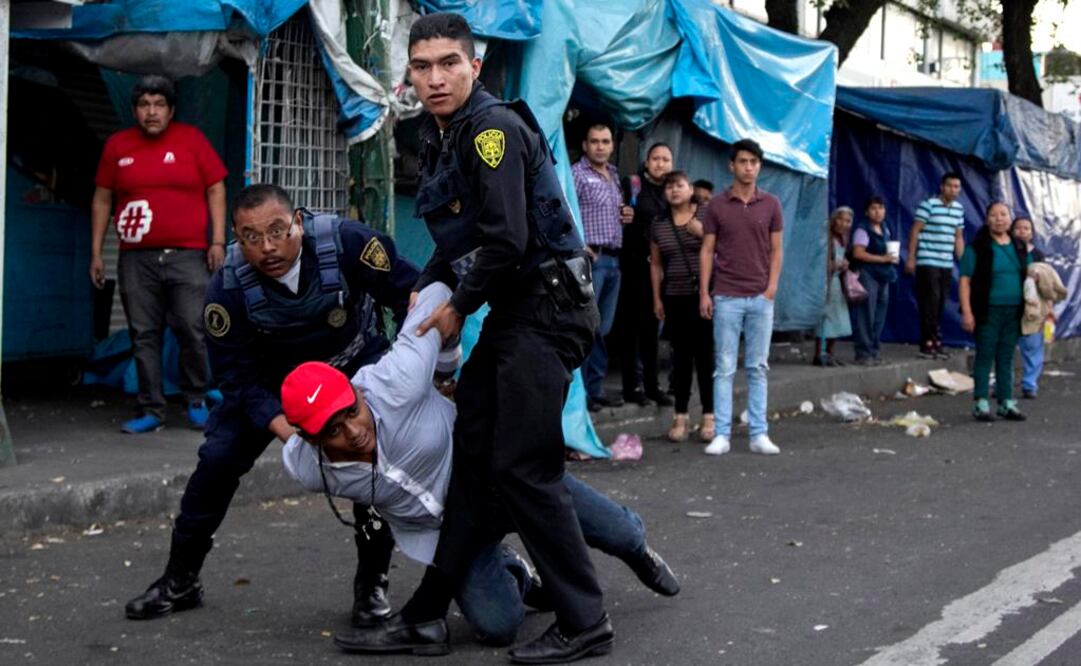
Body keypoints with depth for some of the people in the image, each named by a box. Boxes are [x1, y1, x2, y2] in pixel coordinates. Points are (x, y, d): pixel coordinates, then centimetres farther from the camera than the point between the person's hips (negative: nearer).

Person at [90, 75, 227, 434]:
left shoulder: (191, 139, 5)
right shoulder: (117, 145, 11)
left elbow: (215, 190, 6)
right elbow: (102, 199, 16)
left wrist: (218, 241, -3)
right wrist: (96, 252, 12)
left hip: (188, 255, -2)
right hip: (137, 259, 2)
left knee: (193, 331, -6)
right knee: (144, 336, 3)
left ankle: (197, 402, 12)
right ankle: (151, 410, 10)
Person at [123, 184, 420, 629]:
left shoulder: (346, 242, -33)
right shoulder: (228, 288, -28)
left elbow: (409, 292, -20)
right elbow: (240, 377, -22)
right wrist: (287, 432, -36)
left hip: (355, 362, -1)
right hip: (274, 375, 1)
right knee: (218, 458, -8)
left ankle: (371, 584, 0)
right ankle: (180, 581, 12)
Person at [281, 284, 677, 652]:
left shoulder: (395, 384, -38)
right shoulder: (304, 467, -26)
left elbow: (436, 294, -25)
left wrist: (447, 359, -7)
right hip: (439, 528, 2)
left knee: (618, 533, 4)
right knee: (496, 627, -12)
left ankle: (637, 551, 45)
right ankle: (511, 573, 26)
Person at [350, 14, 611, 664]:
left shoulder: (494, 128, -15)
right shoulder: (442, 137, 14)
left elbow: (507, 242, -22)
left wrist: (460, 308, -10)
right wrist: (426, 291, 14)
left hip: (548, 309, -9)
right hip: (514, 312, 9)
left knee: (521, 467, -9)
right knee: (475, 457, 9)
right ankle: (427, 613, 15)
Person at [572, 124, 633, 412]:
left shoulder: (614, 175, 19)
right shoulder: (576, 174, -6)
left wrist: (625, 216, 8)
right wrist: (580, 247, -20)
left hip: (613, 259, 8)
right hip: (590, 258, -8)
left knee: (602, 329, 11)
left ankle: (596, 388, 17)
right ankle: (579, 391, -2)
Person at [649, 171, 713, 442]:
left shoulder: (707, 215, 2)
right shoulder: (659, 224, 10)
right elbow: (656, 264, 14)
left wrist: (703, 233, -16)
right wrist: (657, 298, 10)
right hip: (675, 298, 3)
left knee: (705, 354, -3)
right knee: (681, 356, 4)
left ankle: (709, 416, 2)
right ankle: (680, 417, 8)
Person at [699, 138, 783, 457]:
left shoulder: (770, 204, 6)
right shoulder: (717, 205, 2)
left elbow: (776, 249, 9)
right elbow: (707, 250, 3)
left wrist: (772, 285, -3)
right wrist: (704, 292, -3)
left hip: (761, 298, 2)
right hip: (726, 297, -1)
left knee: (757, 368, 6)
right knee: (725, 368, 1)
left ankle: (759, 434, 9)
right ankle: (722, 434, 3)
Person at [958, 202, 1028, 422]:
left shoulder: (1019, 247, 12)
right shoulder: (977, 247, -4)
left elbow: (1029, 277, 20)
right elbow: (965, 280, -7)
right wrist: (966, 311, -15)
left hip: (1013, 312, 5)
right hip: (988, 312, -5)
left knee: (1006, 358, 10)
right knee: (985, 356, -3)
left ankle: (1006, 402, 15)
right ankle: (981, 404, 1)